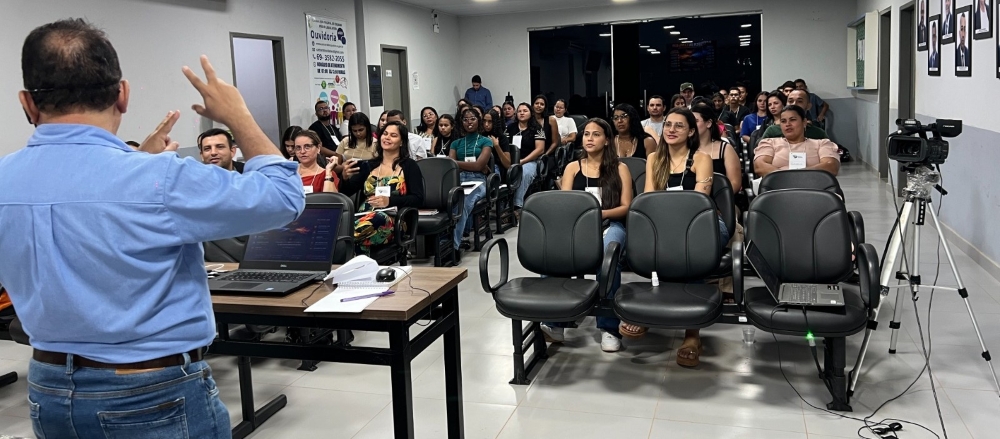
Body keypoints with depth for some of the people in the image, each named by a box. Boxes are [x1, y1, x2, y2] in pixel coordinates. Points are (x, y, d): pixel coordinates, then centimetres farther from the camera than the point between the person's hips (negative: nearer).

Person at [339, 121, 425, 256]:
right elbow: (345, 194, 18)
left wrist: (389, 201, -15)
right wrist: (345, 178, -5)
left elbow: (418, 199, -1)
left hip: (393, 220, -4)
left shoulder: (409, 166, 9)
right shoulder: (368, 165, 22)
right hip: (364, 216, 4)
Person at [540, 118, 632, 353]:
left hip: (611, 224, -1)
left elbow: (626, 207, 6)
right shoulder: (573, 167, 19)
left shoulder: (620, 168, 14)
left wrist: (599, 213, -12)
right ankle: (555, 320, -34)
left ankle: (609, 326, -29)